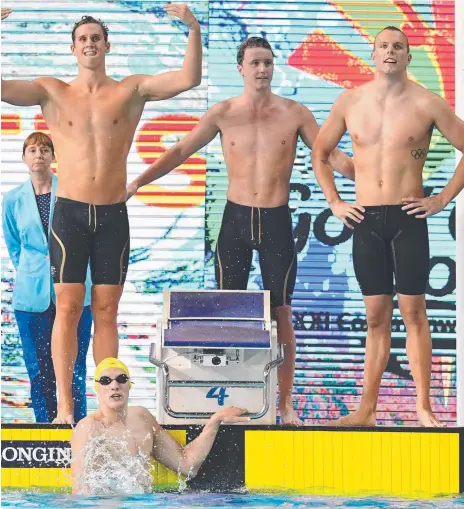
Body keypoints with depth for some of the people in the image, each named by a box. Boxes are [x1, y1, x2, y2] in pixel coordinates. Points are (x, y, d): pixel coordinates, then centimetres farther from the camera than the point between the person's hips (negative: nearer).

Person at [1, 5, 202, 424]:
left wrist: (194, 29, -22)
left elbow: (189, 79, -8)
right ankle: (65, 407, 0)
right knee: (68, 308, -3)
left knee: (106, 311, 5)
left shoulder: (131, 90, 4)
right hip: (70, 213, -1)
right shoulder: (52, 92, 4)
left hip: (113, 215, 1)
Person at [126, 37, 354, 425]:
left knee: (281, 313, 3)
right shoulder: (223, 113, 0)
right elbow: (181, 151, 5)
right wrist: (138, 181, -1)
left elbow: (331, 155, 2)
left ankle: (286, 402, 12)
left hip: (277, 221, -1)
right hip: (236, 218, 1)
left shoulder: (295, 114, -2)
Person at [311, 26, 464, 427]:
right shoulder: (350, 102, 5)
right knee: (376, 317, 7)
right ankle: (367, 409, 9)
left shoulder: (427, 104, -4)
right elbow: (320, 153, 17)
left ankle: (424, 407, 1)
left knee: (414, 312, -3)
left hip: (408, 217, -3)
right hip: (365, 219, 3)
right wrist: (334, 202, 8)